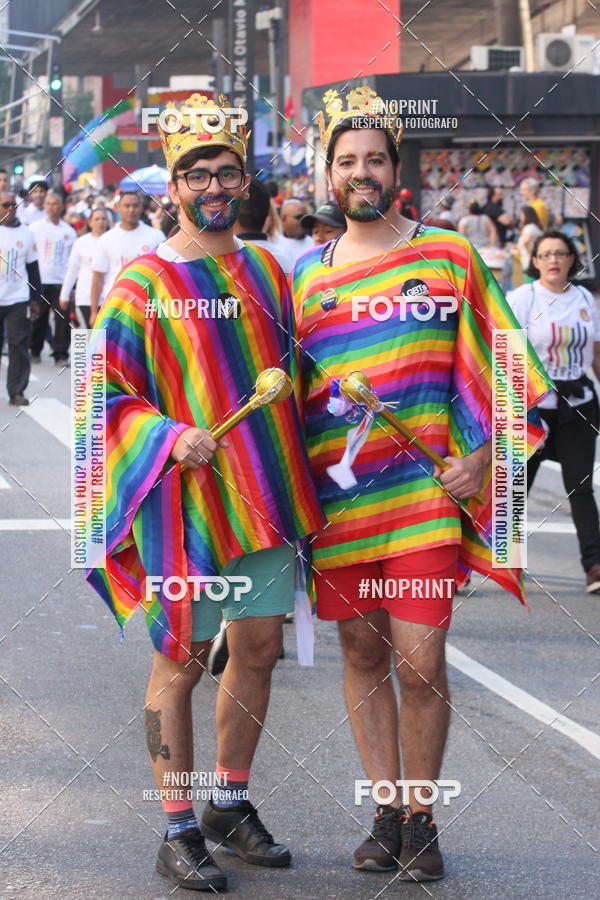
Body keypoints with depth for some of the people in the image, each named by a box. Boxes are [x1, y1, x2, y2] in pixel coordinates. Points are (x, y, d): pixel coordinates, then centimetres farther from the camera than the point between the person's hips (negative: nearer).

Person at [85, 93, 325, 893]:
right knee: (181, 661, 0)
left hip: (264, 494, 6)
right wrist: (170, 437, -22)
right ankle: (179, 829, 9)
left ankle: (231, 803, 27)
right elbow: (109, 395, -6)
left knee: (259, 649, 10)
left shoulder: (267, 271, 11)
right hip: (187, 499, -5)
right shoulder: (144, 282, -5)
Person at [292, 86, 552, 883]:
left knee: (419, 664, -6)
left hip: (424, 496, -3)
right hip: (335, 497, 3)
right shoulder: (307, 274, 10)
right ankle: (386, 810, 19)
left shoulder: (448, 257, 3)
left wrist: (481, 455, -7)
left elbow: (501, 368, 4)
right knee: (362, 654, 8)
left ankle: (421, 819, 9)